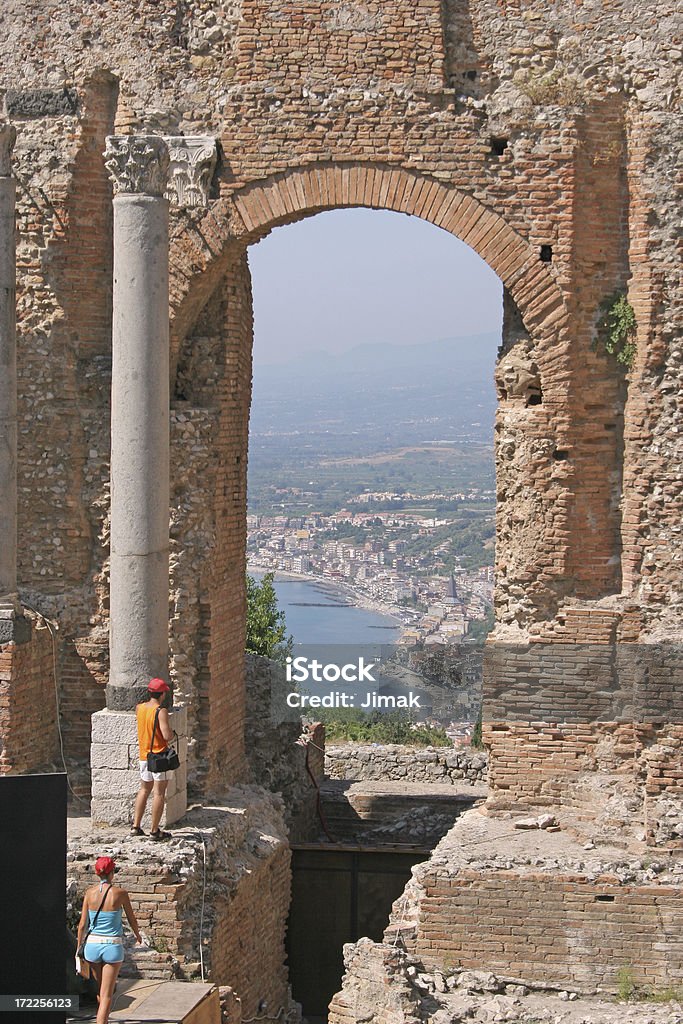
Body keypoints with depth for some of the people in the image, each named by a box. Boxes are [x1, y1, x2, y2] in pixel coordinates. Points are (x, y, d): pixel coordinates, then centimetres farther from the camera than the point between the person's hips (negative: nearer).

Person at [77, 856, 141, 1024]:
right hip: (113, 946, -3)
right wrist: (137, 934, 25)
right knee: (107, 995, -2)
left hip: (93, 945, 3)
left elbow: (82, 924, -1)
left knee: (100, 990, 24)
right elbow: (132, 920, 4)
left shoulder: (90, 892, -2)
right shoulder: (120, 893, -9)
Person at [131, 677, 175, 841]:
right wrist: (172, 733, -2)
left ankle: (135, 826, 19)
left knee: (144, 789, 20)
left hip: (143, 755, 7)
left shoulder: (139, 708, 3)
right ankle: (155, 830, 3)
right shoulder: (161, 712, -17)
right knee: (159, 792, 1)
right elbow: (167, 736, -24)